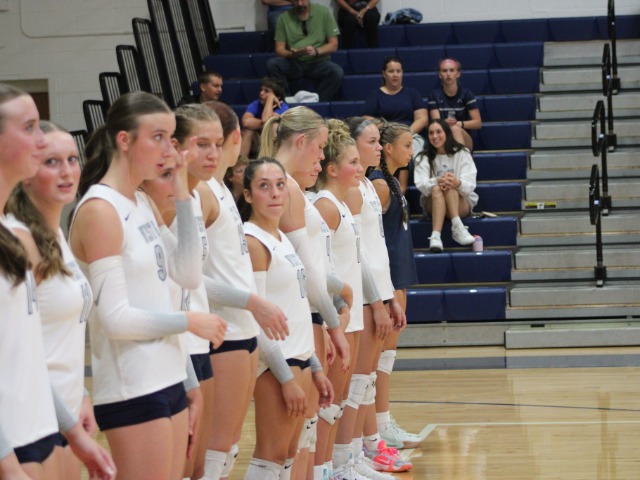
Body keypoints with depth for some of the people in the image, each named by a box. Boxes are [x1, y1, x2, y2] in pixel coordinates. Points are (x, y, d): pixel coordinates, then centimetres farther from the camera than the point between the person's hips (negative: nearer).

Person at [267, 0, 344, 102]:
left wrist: (316, 51, -20)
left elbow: (333, 45, 0)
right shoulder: (284, 18, 3)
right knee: (272, 64, -28)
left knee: (337, 72, -32)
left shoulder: (324, 12, 1)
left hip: (318, 63, -1)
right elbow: (279, 49, 2)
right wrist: (292, 53, -21)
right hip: (294, 63, 1)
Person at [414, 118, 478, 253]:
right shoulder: (424, 158, 4)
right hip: (433, 203, 1)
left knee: (450, 188, -32)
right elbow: (421, 185, -14)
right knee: (436, 189, -33)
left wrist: (457, 183, -37)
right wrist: (437, 181, -36)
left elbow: (470, 186, -13)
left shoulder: (462, 154, 1)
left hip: (462, 203, 0)